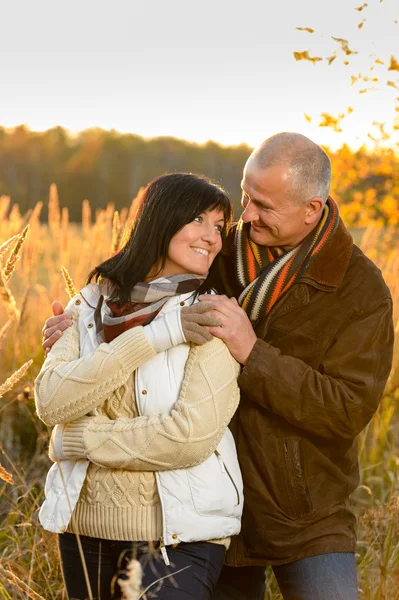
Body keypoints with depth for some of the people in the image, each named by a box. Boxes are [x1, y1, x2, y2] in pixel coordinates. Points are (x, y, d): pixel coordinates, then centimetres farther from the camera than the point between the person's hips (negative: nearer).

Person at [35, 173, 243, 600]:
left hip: (179, 536, -4)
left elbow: (194, 437, -18)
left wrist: (84, 439, -12)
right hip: (85, 529, 4)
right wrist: (149, 339, -19)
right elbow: (52, 403, -12)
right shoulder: (91, 306, 3)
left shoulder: (211, 318, -8)